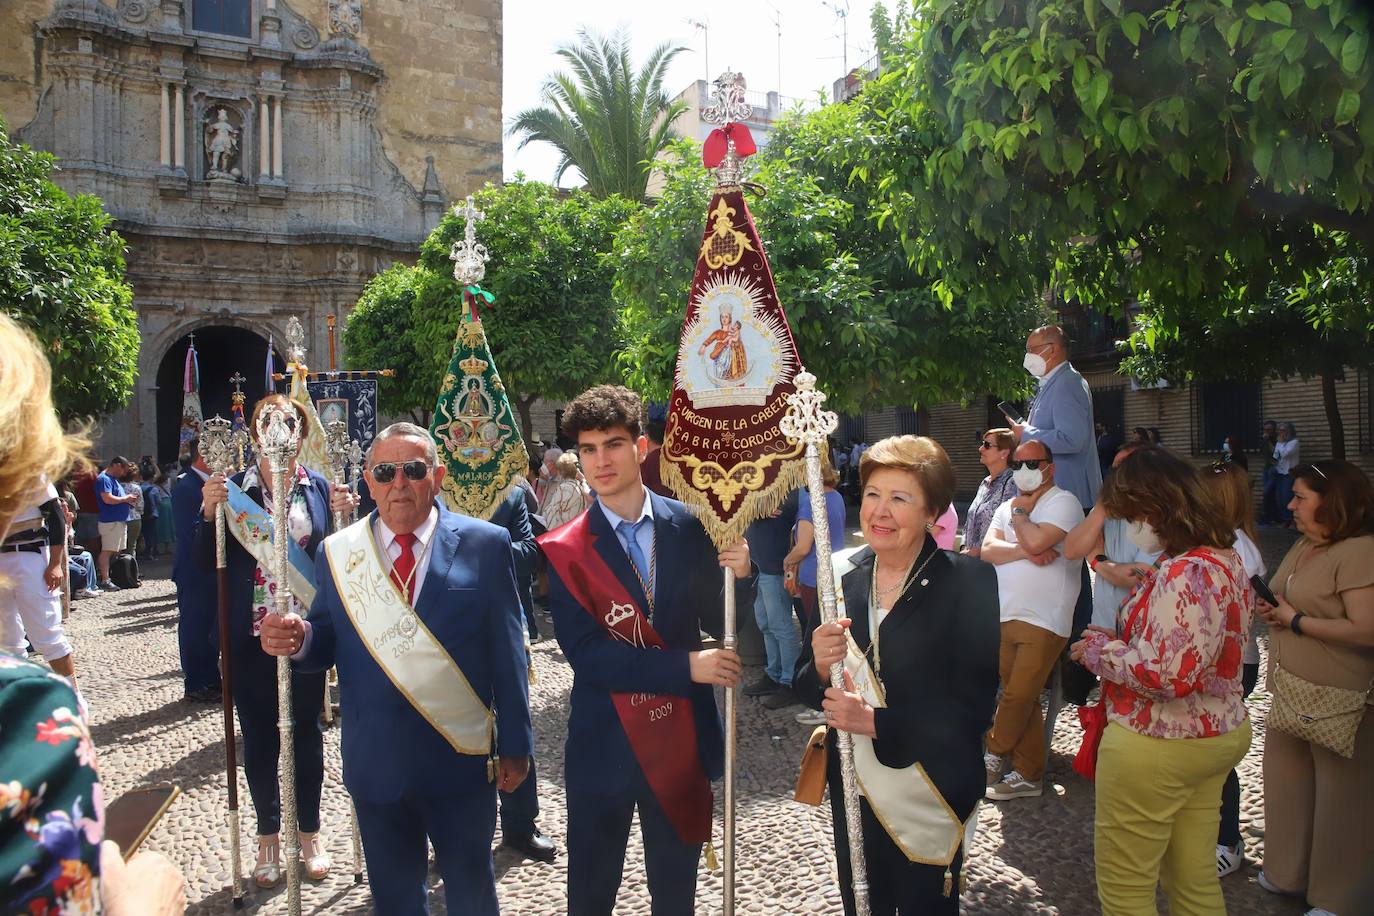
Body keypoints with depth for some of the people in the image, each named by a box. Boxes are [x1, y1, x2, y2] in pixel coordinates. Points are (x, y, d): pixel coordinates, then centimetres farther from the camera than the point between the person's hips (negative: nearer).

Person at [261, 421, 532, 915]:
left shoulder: (486, 544, -7)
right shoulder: (337, 554, 1)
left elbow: (507, 652, -5)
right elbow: (327, 646, 5)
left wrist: (515, 745, -3)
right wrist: (299, 639, -19)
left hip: (461, 761, -2)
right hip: (375, 763, 2)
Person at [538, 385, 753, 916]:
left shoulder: (689, 527, -2)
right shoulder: (563, 551, -9)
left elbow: (717, 623, 3)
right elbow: (585, 653, -16)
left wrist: (739, 576, -17)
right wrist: (686, 666, -23)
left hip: (683, 738, 2)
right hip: (604, 746, -1)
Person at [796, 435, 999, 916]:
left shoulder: (967, 582, -13)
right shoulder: (842, 576, 0)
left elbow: (974, 707, -16)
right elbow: (806, 688, 5)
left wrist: (876, 721, -22)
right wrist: (819, 666, -17)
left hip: (928, 794, -4)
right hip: (852, 787, 4)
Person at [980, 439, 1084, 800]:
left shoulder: (1064, 502, -5)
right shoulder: (1009, 507, 16)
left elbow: (1036, 541, -22)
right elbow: (988, 551, 0)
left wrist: (1020, 514, -3)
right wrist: (1027, 552, -15)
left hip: (1044, 621, -7)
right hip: (1006, 617, 7)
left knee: (1017, 697, -4)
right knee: (1023, 700, 12)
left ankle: (993, 755, 16)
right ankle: (1028, 775, 20)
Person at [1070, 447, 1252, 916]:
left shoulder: (1185, 574, -25)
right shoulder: (1226, 560, 6)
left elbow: (1169, 674, -30)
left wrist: (1102, 650, -15)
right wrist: (1121, 640, 4)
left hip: (1156, 746, -10)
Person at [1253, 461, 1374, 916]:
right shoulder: (1304, 545, 10)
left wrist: (1295, 620, -17)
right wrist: (1272, 609, 0)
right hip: (1291, 692, 8)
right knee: (1286, 782, 17)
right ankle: (1286, 873, 35)